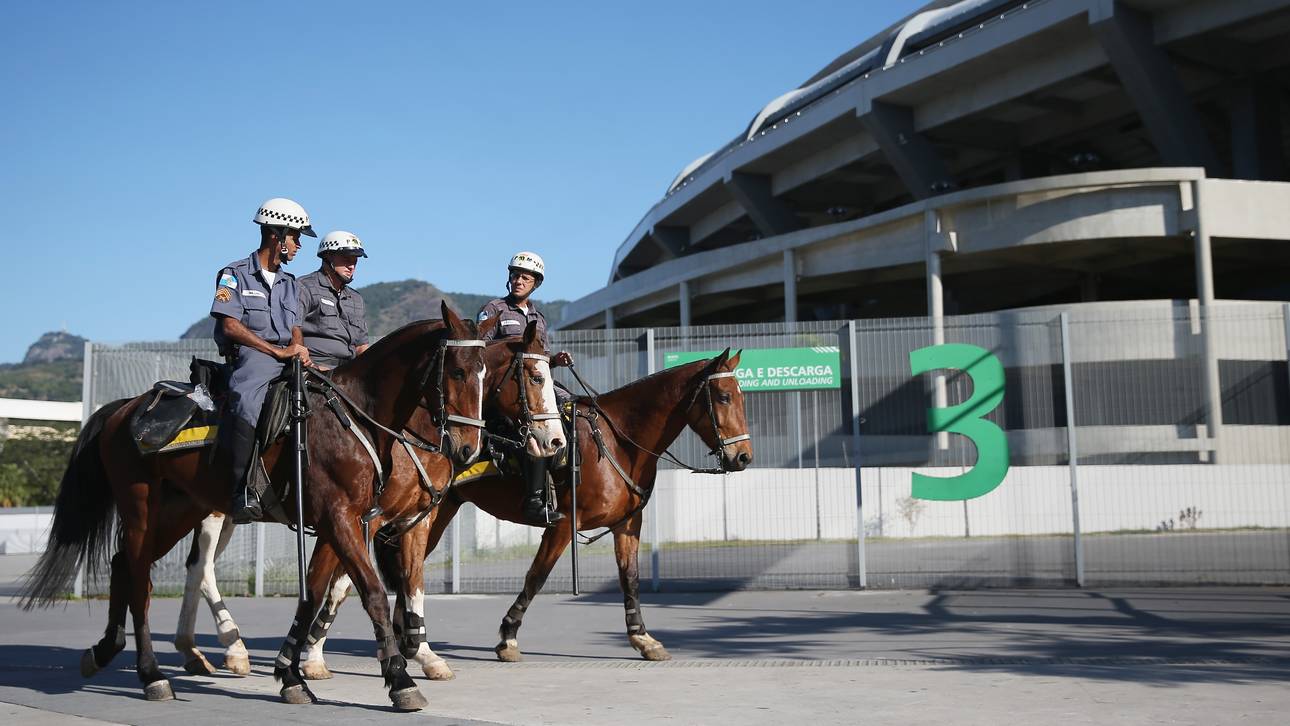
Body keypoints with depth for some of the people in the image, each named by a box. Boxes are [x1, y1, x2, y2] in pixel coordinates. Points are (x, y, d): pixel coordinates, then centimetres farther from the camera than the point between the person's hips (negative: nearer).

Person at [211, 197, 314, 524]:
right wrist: (278, 351, -14)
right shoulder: (235, 274, 4)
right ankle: (243, 489, -38)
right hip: (249, 357, -7)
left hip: (287, 359, 7)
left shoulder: (289, 283, 24)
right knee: (247, 400, -36)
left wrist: (298, 348, -6)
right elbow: (231, 326, -7)